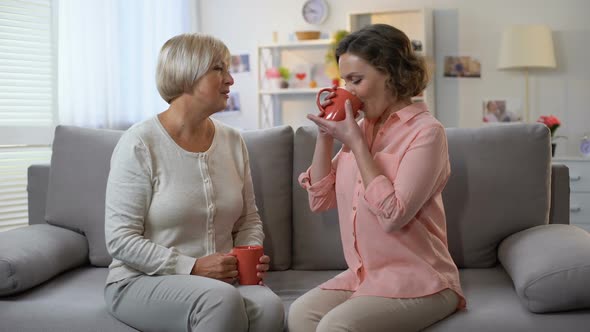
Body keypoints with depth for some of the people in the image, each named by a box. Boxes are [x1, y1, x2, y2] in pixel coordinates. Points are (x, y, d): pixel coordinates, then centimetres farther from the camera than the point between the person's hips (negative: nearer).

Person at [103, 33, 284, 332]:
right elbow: (120, 238, -13)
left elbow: (248, 219, 16)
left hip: (221, 279, 4)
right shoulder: (139, 143, -10)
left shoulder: (232, 141, 7)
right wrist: (192, 268, -20)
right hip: (144, 280, -4)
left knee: (269, 307, -28)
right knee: (223, 301, -35)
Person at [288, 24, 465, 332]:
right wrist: (325, 134, -2)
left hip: (415, 280, -6)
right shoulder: (362, 128, 8)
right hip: (363, 275, 6)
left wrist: (354, 142, -19)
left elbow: (393, 215, -22)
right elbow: (320, 199, 9)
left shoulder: (426, 131, -13)